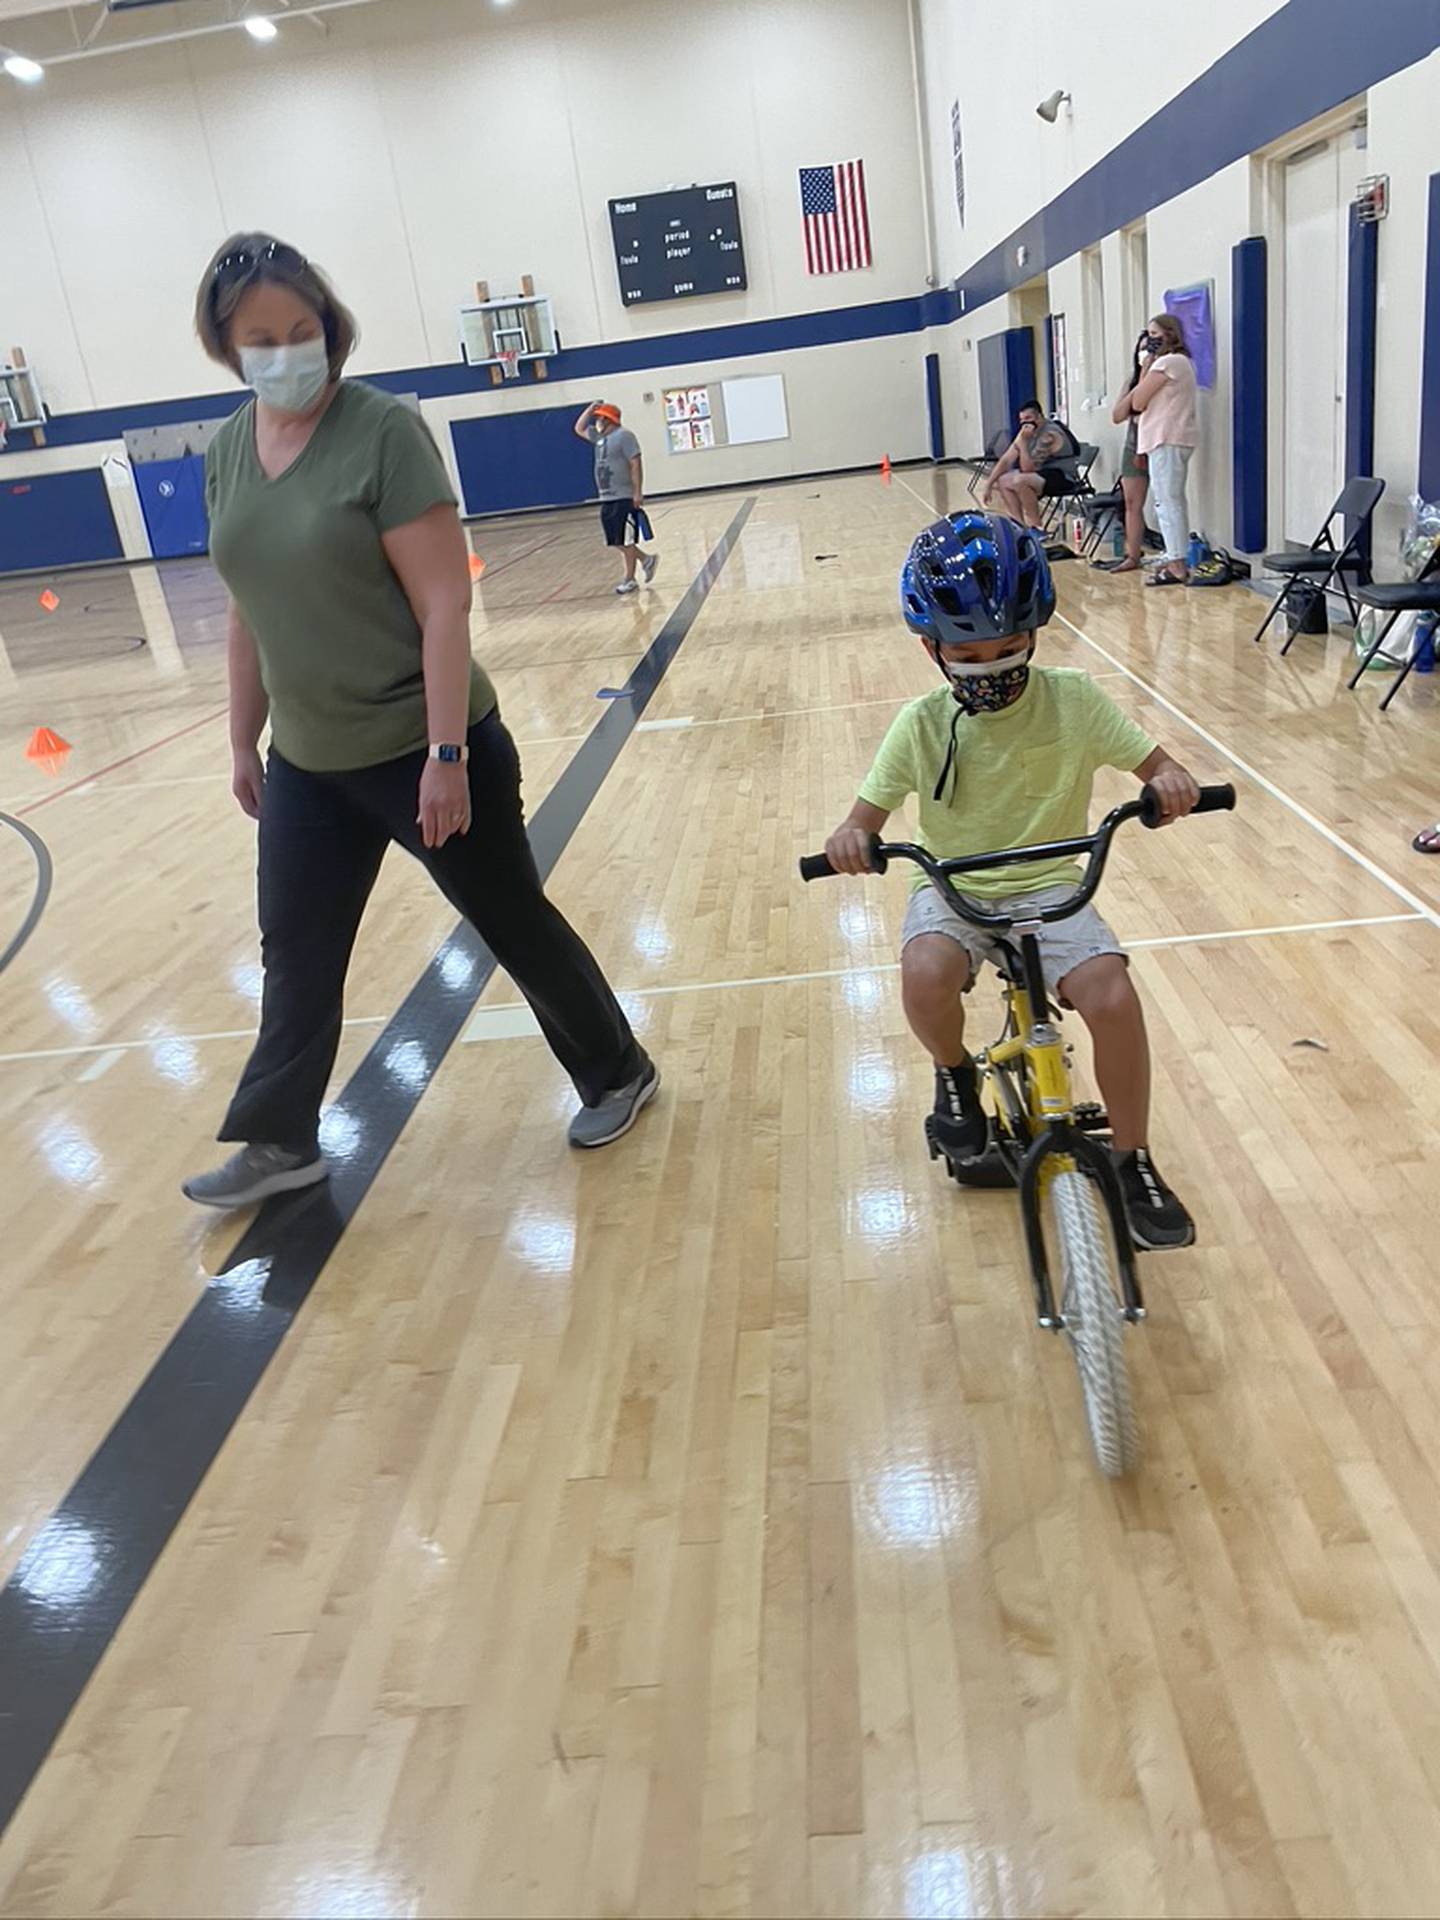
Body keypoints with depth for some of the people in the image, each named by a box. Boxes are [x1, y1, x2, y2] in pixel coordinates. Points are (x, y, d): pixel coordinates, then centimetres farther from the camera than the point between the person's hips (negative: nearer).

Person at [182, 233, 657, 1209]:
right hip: (307, 765, 6)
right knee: (297, 955, 14)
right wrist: (244, 742, 15)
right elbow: (249, 612, 12)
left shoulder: (384, 429, -14)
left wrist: (446, 754, -22)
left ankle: (618, 1073, 30)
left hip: (423, 750, -6)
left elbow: (445, 601, -18)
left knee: (517, 926, 8)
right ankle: (281, 1143, 32)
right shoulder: (227, 450, 5)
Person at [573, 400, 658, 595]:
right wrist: (590, 409, 17)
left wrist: (638, 492, -23)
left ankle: (630, 580, 3)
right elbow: (579, 429, 31)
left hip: (624, 498, -9)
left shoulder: (623, 436, -10)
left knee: (626, 540, -4)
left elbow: (636, 464, -16)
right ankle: (646, 560, 26)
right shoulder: (600, 437, 15)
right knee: (616, 541, 11)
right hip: (607, 499, 9)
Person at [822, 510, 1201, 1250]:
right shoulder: (922, 723, -6)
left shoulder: (1073, 700, -6)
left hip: (1049, 884, 0)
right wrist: (851, 837, -31)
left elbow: (1153, 761, -3)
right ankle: (955, 1074, 4)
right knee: (926, 974, -34)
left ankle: (1134, 1163, -1)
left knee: (1112, 992, -26)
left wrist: (1170, 780, -29)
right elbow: (870, 810, -6)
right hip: (953, 887, 0)